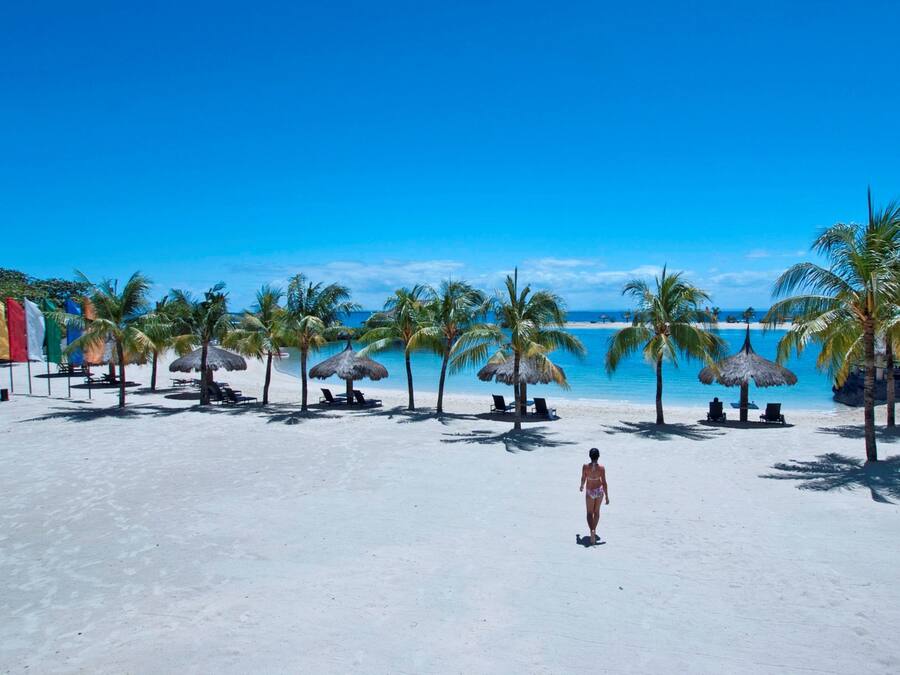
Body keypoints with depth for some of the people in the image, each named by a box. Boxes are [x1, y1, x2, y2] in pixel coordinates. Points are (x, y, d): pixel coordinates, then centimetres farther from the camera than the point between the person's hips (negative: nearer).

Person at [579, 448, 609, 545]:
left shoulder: (585, 467, -16)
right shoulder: (601, 468, -17)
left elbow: (583, 479, -2)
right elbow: (604, 483, -14)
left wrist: (581, 487, 20)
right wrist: (607, 496, -5)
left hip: (590, 492, -1)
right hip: (599, 491, 1)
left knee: (590, 513, 7)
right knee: (596, 511, 22)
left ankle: (592, 531, -16)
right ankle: (594, 529, 35)